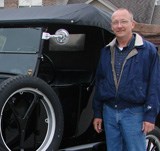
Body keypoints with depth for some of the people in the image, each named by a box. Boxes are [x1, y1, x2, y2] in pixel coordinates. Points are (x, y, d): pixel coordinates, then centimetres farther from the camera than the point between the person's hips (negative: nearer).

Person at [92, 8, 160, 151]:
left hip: (134, 112, -4)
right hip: (109, 111, 5)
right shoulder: (106, 51, 10)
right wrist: (97, 113, 12)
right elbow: (99, 82, 14)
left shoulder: (148, 50, -5)